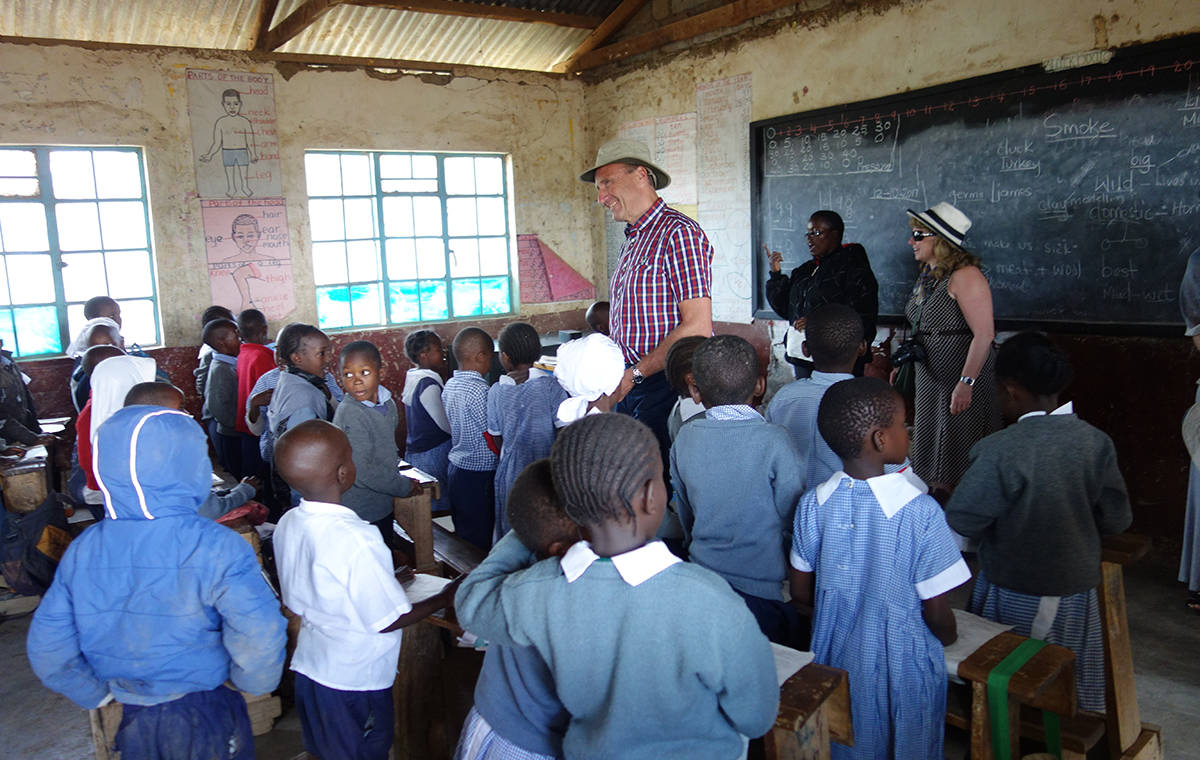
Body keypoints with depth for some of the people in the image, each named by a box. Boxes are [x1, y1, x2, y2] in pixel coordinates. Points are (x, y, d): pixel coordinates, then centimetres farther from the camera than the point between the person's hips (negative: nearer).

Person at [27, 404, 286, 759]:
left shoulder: (82, 550, -8)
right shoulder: (215, 547, -24)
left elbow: (47, 647, -2)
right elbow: (259, 635, -31)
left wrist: (98, 694, 11)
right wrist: (253, 683, -11)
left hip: (132, 720, 4)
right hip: (205, 716, -4)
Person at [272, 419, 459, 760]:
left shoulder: (287, 524, -7)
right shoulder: (355, 540, -31)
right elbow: (387, 621, -23)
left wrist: (386, 578, 11)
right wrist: (445, 598, -9)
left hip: (309, 666, 7)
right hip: (353, 681, -7)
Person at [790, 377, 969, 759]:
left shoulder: (813, 505, -13)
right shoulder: (920, 512, -25)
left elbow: (800, 592, -3)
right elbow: (936, 612, -17)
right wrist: (949, 636, 6)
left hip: (834, 657, 3)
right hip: (903, 666, -3)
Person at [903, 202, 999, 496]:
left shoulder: (965, 276, -16)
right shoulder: (927, 275, 12)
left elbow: (984, 334, -22)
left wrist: (966, 382, -26)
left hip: (962, 381, -9)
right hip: (928, 378, 9)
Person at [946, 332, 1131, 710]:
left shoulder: (998, 451, -24)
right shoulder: (1095, 442, -11)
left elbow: (959, 521, -23)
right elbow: (1117, 519, -4)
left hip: (1013, 596, -4)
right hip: (1076, 591, 4)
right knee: (1071, 691, 24)